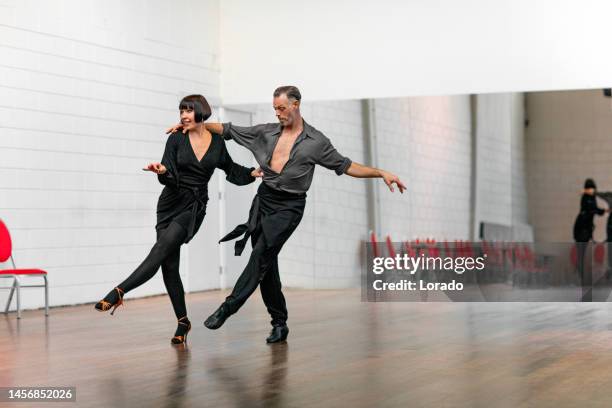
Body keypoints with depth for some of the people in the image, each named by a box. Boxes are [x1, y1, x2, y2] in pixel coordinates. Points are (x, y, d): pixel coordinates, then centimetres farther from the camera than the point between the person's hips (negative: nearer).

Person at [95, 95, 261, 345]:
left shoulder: (217, 143, 3)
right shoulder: (176, 139, 0)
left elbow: (231, 169, 22)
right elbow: (169, 178, -9)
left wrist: (252, 174, 10)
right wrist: (162, 171, -29)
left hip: (194, 207, -1)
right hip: (171, 202, 2)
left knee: (161, 249, -24)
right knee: (169, 265, -3)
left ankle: (118, 293, -31)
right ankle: (183, 322, 10)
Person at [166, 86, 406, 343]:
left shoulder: (316, 142, -3)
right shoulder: (267, 132, 6)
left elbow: (345, 166, 2)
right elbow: (229, 130, 11)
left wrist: (381, 173, -7)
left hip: (288, 207, -4)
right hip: (263, 199, 5)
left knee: (261, 256, -20)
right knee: (267, 264, 4)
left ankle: (228, 308, -21)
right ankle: (279, 324, 12)